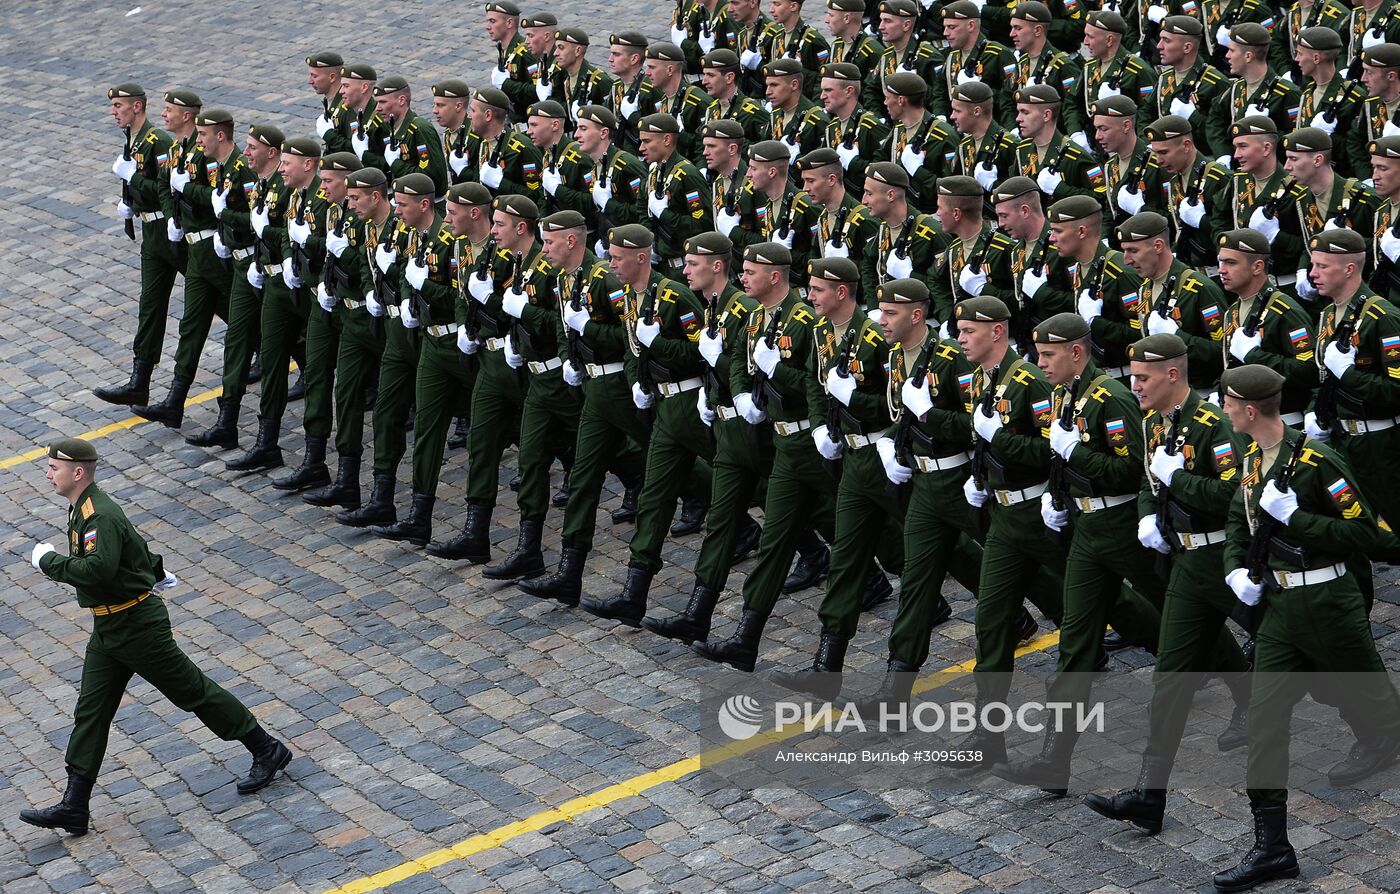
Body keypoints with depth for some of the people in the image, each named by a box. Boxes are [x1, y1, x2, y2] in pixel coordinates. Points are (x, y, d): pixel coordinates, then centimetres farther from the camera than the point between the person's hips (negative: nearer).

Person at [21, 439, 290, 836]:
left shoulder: (101, 516, -23)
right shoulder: (82, 509, 10)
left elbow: (97, 569, -38)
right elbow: (132, 541, 26)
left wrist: (48, 560, -24)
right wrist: (155, 571, 42)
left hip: (138, 624, -10)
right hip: (107, 628, 10)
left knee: (192, 690, 1)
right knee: (90, 713, 7)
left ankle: (267, 751, 14)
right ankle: (74, 807, 8)